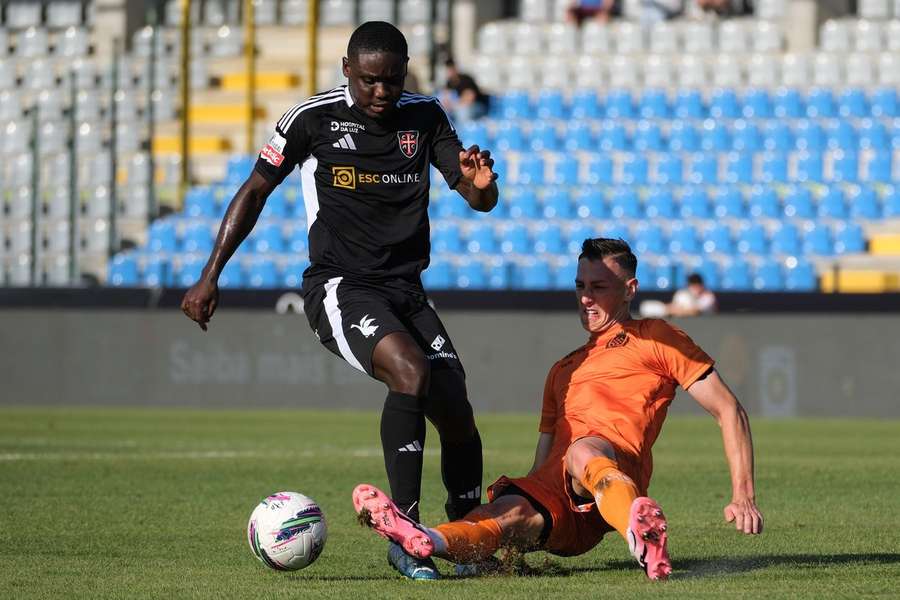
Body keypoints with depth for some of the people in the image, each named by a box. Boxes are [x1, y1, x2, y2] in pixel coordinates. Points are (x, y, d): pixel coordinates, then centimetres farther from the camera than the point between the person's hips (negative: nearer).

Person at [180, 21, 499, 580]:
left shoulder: (425, 116, 6)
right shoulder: (315, 117, -4)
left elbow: (481, 200, 5)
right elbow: (256, 190, 5)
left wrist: (481, 183, -21)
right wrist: (211, 276, 2)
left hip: (405, 291, 5)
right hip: (340, 287, -5)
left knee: (457, 416, -6)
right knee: (410, 369, -31)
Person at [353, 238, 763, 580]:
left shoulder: (656, 340, 19)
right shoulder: (563, 371, 38)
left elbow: (729, 411, 13)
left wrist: (743, 496, 2)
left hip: (616, 469, -4)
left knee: (584, 452, -41)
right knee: (510, 512, -31)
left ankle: (642, 533, -71)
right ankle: (423, 541, -65)